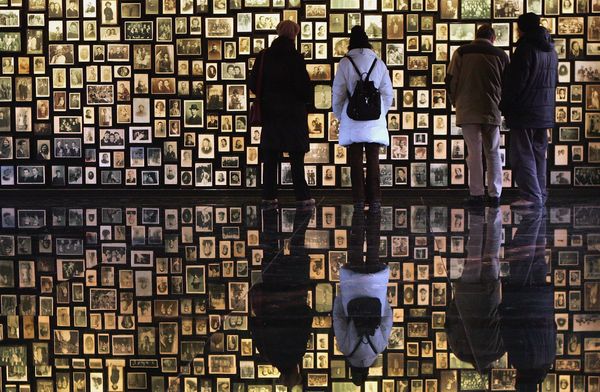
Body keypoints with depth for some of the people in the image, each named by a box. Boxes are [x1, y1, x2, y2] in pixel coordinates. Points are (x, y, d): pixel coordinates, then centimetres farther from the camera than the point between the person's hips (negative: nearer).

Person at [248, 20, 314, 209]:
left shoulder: (263, 56, 2)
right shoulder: (295, 58, -11)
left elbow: (253, 83, 5)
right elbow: (304, 86, -12)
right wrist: (306, 98, 8)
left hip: (270, 112, 4)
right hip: (293, 112, -4)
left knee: (270, 156, 7)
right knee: (296, 157, 1)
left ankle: (269, 197, 5)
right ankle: (302, 196, 2)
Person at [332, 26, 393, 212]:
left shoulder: (345, 63, -3)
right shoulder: (378, 63, 3)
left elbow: (338, 93, -1)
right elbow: (388, 93, 7)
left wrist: (339, 115, 12)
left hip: (352, 119, -1)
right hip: (374, 119, 2)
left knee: (356, 160, 3)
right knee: (373, 159, 6)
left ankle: (359, 199, 1)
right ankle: (374, 198, 4)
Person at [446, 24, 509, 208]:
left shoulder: (461, 52, 3)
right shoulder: (501, 55, 6)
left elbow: (451, 80, 2)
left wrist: (457, 102, 15)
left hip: (467, 110, -1)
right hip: (492, 110, 1)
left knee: (474, 152, 1)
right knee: (493, 153, 8)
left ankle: (476, 194, 0)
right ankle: (494, 194, 7)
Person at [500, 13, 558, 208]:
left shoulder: (526, 48, -14)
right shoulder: (551, 51, 13)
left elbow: (515, 82, -16)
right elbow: (554, 80, 21)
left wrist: (505, 105, -7)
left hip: (524, 111, -8)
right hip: (545, 111, 8)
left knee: (522, 155, -6)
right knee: (538, 153, 14)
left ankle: (531, 196, -11)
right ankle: (540, 194, 17)